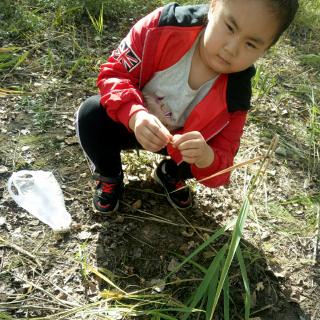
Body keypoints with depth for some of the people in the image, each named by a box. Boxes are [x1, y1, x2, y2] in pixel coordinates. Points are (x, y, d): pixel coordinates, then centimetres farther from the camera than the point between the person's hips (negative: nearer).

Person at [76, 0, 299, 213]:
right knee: (92, 116, -28)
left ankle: (170, 175, 16)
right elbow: (114, 72, -25)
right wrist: (135, 115, -45)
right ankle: (110, 177, 4)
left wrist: (206, 157, -48)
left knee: (209, 156, -20)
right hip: (130, 122, -1)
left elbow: (222, 161, -21)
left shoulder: (234, 96, -25)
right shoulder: (163, 26, -30)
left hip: (178, 138, 2)